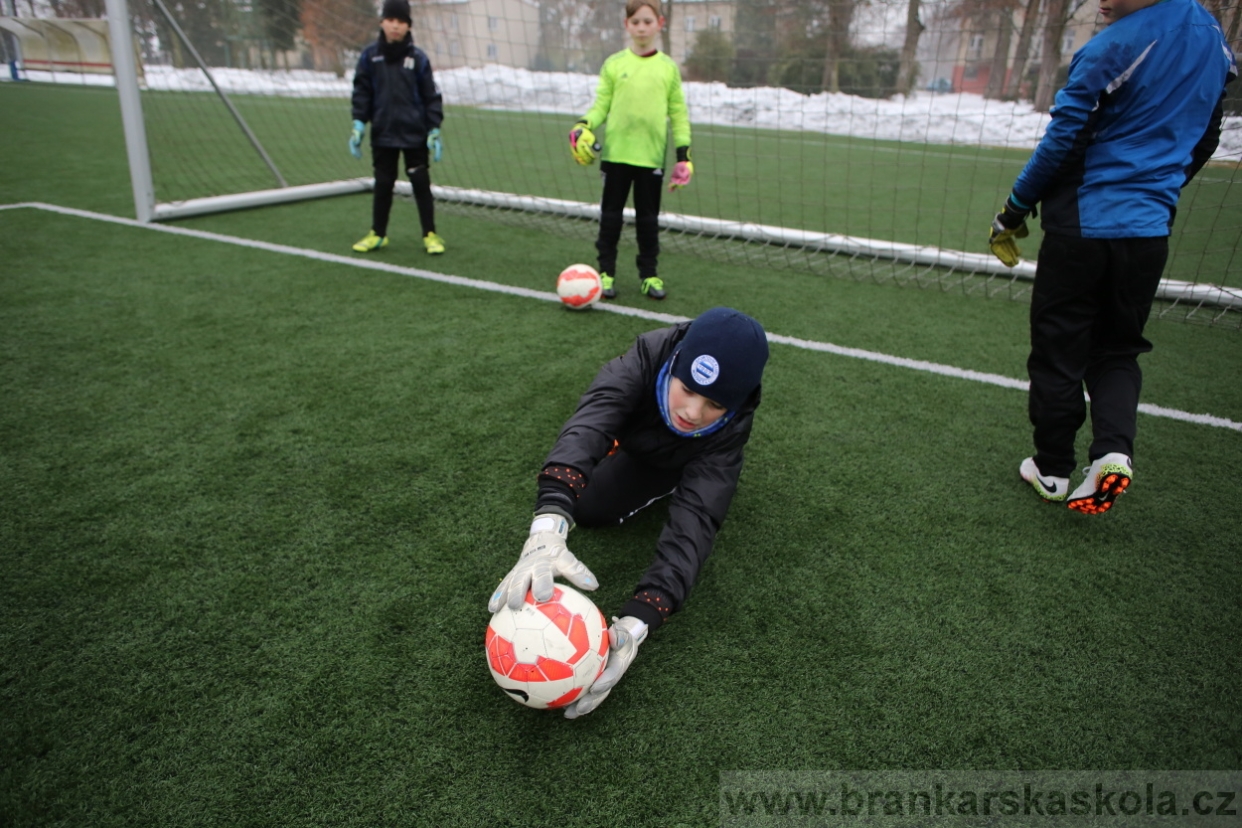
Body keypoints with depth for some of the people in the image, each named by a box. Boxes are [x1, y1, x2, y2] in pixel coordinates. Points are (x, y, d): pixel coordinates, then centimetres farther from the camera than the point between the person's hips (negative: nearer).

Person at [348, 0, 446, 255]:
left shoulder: (418, 58, -2)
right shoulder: (370, 56, 1)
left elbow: (431, 95, 0)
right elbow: (361, 91, 6)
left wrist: (434, 129, -4)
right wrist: (359, 123, -2)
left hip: (415, 135, -1)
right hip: (382, 134, 2)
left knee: (421, 184, 3)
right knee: (382, 184, 9)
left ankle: (430, 235, 13)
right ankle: (377, 234, 21)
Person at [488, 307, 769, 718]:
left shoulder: (729, 429, -41)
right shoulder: (645, 359, -44)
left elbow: (696, 517, -50)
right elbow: (585, 430, -59)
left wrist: (636, 624, -65)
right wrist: (547, 530, -78)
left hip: (688, 461, -2)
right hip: (634, 434, 2)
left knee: (589, 505, -16)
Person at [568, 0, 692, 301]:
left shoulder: (668, 67, 3)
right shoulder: (614, 64, 2)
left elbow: (678, 112, 6)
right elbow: (601, 104, 4)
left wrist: (683, 153, 1)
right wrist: (584, 126, -15)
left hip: (651, 155, 0)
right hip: (616, 152, 0)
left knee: (648, 217, 8)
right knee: (611, 213, 6)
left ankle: (648, 273, 20)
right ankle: (606, 271, 16)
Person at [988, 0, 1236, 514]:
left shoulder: (1115, 46, -14)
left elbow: (1064, 139, -13)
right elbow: (1202, 142, 17)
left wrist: (1013, 212, -3)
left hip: (1083, 225, -6)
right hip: (1150, 229, 6)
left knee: (1058, 348, 6)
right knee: (1117, 349, 17)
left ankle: (1053, 468, 15)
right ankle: (1113, 450, -4)